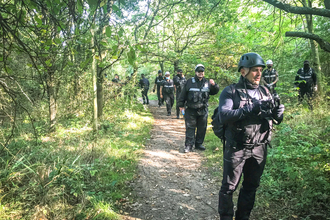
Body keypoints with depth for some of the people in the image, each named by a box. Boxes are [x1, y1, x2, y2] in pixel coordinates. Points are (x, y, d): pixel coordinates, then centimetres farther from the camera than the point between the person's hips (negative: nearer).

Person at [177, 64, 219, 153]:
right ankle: (188, 145, 4)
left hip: (203, 110, 3)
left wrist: (214, 85, -6)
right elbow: (183, 94, 4)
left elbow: (214, 92, 14)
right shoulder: (190, 82, 2)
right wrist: (181, 105, 3)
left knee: (202, 128, 11)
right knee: (190, 128, -2)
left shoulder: (207, 82, 9)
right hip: (191, 110, -3)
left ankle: (199, 144, 25)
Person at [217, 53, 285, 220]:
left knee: (251, 186, 17)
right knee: (229, 187, 6)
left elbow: (276, 119, 9)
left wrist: (278, 111, -14)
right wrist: (251, 108, -28)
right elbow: (224, 116, -21)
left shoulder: (265, 92, 8)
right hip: (236, 149, -5)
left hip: (259, 149, 5)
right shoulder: (230, 92, -8)